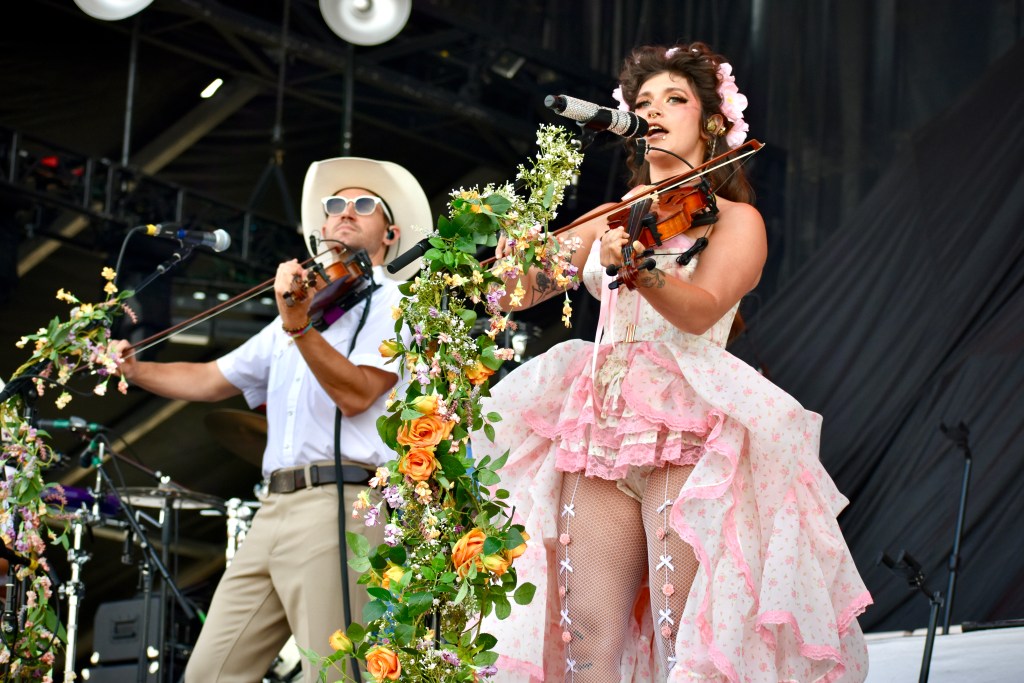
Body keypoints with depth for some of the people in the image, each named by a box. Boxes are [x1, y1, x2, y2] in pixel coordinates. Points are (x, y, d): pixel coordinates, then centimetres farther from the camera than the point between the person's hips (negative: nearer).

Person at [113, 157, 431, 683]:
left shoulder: (392, 301, 4)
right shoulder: (306, 305, 27)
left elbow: (357, 394, -12)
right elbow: (209, 381, 28)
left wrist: (297, 326, -21)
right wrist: (131, 369, 18)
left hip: (339, 506, -7)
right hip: (275, 509, 7)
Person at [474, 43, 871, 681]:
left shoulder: (735, 220, 6)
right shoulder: (614, 219, 20)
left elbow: (700, 309, -14)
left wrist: (638, 270, -34)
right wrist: (519, 252, -7)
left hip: (688, 437, -4)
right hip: (599, 433, 4)